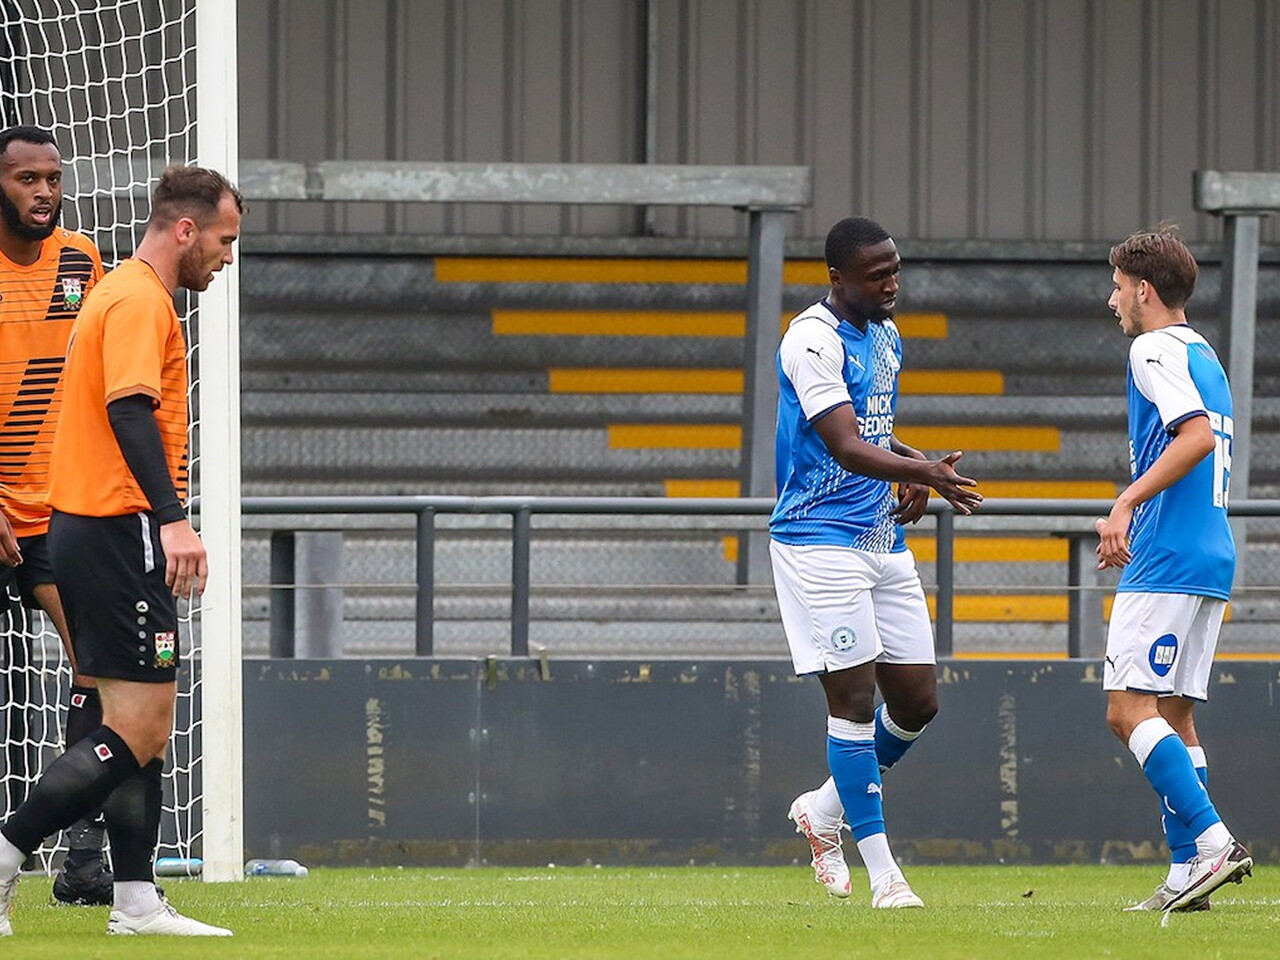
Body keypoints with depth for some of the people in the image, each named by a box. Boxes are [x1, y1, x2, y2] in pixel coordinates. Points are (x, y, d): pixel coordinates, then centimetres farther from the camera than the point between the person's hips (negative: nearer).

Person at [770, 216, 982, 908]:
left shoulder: (885, 335, 13)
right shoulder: (814, 339, -15)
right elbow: (844, 445, -24)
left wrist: (912, 470, 5)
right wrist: (926, 473, -37)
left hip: (883, 537, 8)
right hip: (820, 540, -8)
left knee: (917, 700, 7)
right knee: (854, 699, -9)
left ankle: (823, 810, 28)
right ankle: (882, 872, -5)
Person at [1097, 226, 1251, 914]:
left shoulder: (1155, 349, -8)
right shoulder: (1203, 356, 21)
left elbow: (1197, 434, -23)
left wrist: (1127, 502, -26)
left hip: (1167, 564, -10)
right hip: (1211, 556, 10)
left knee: (1129, 709, -13)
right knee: (1173, 718, 9)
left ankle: (1211, 841, -22)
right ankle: (1188, 870, 5)